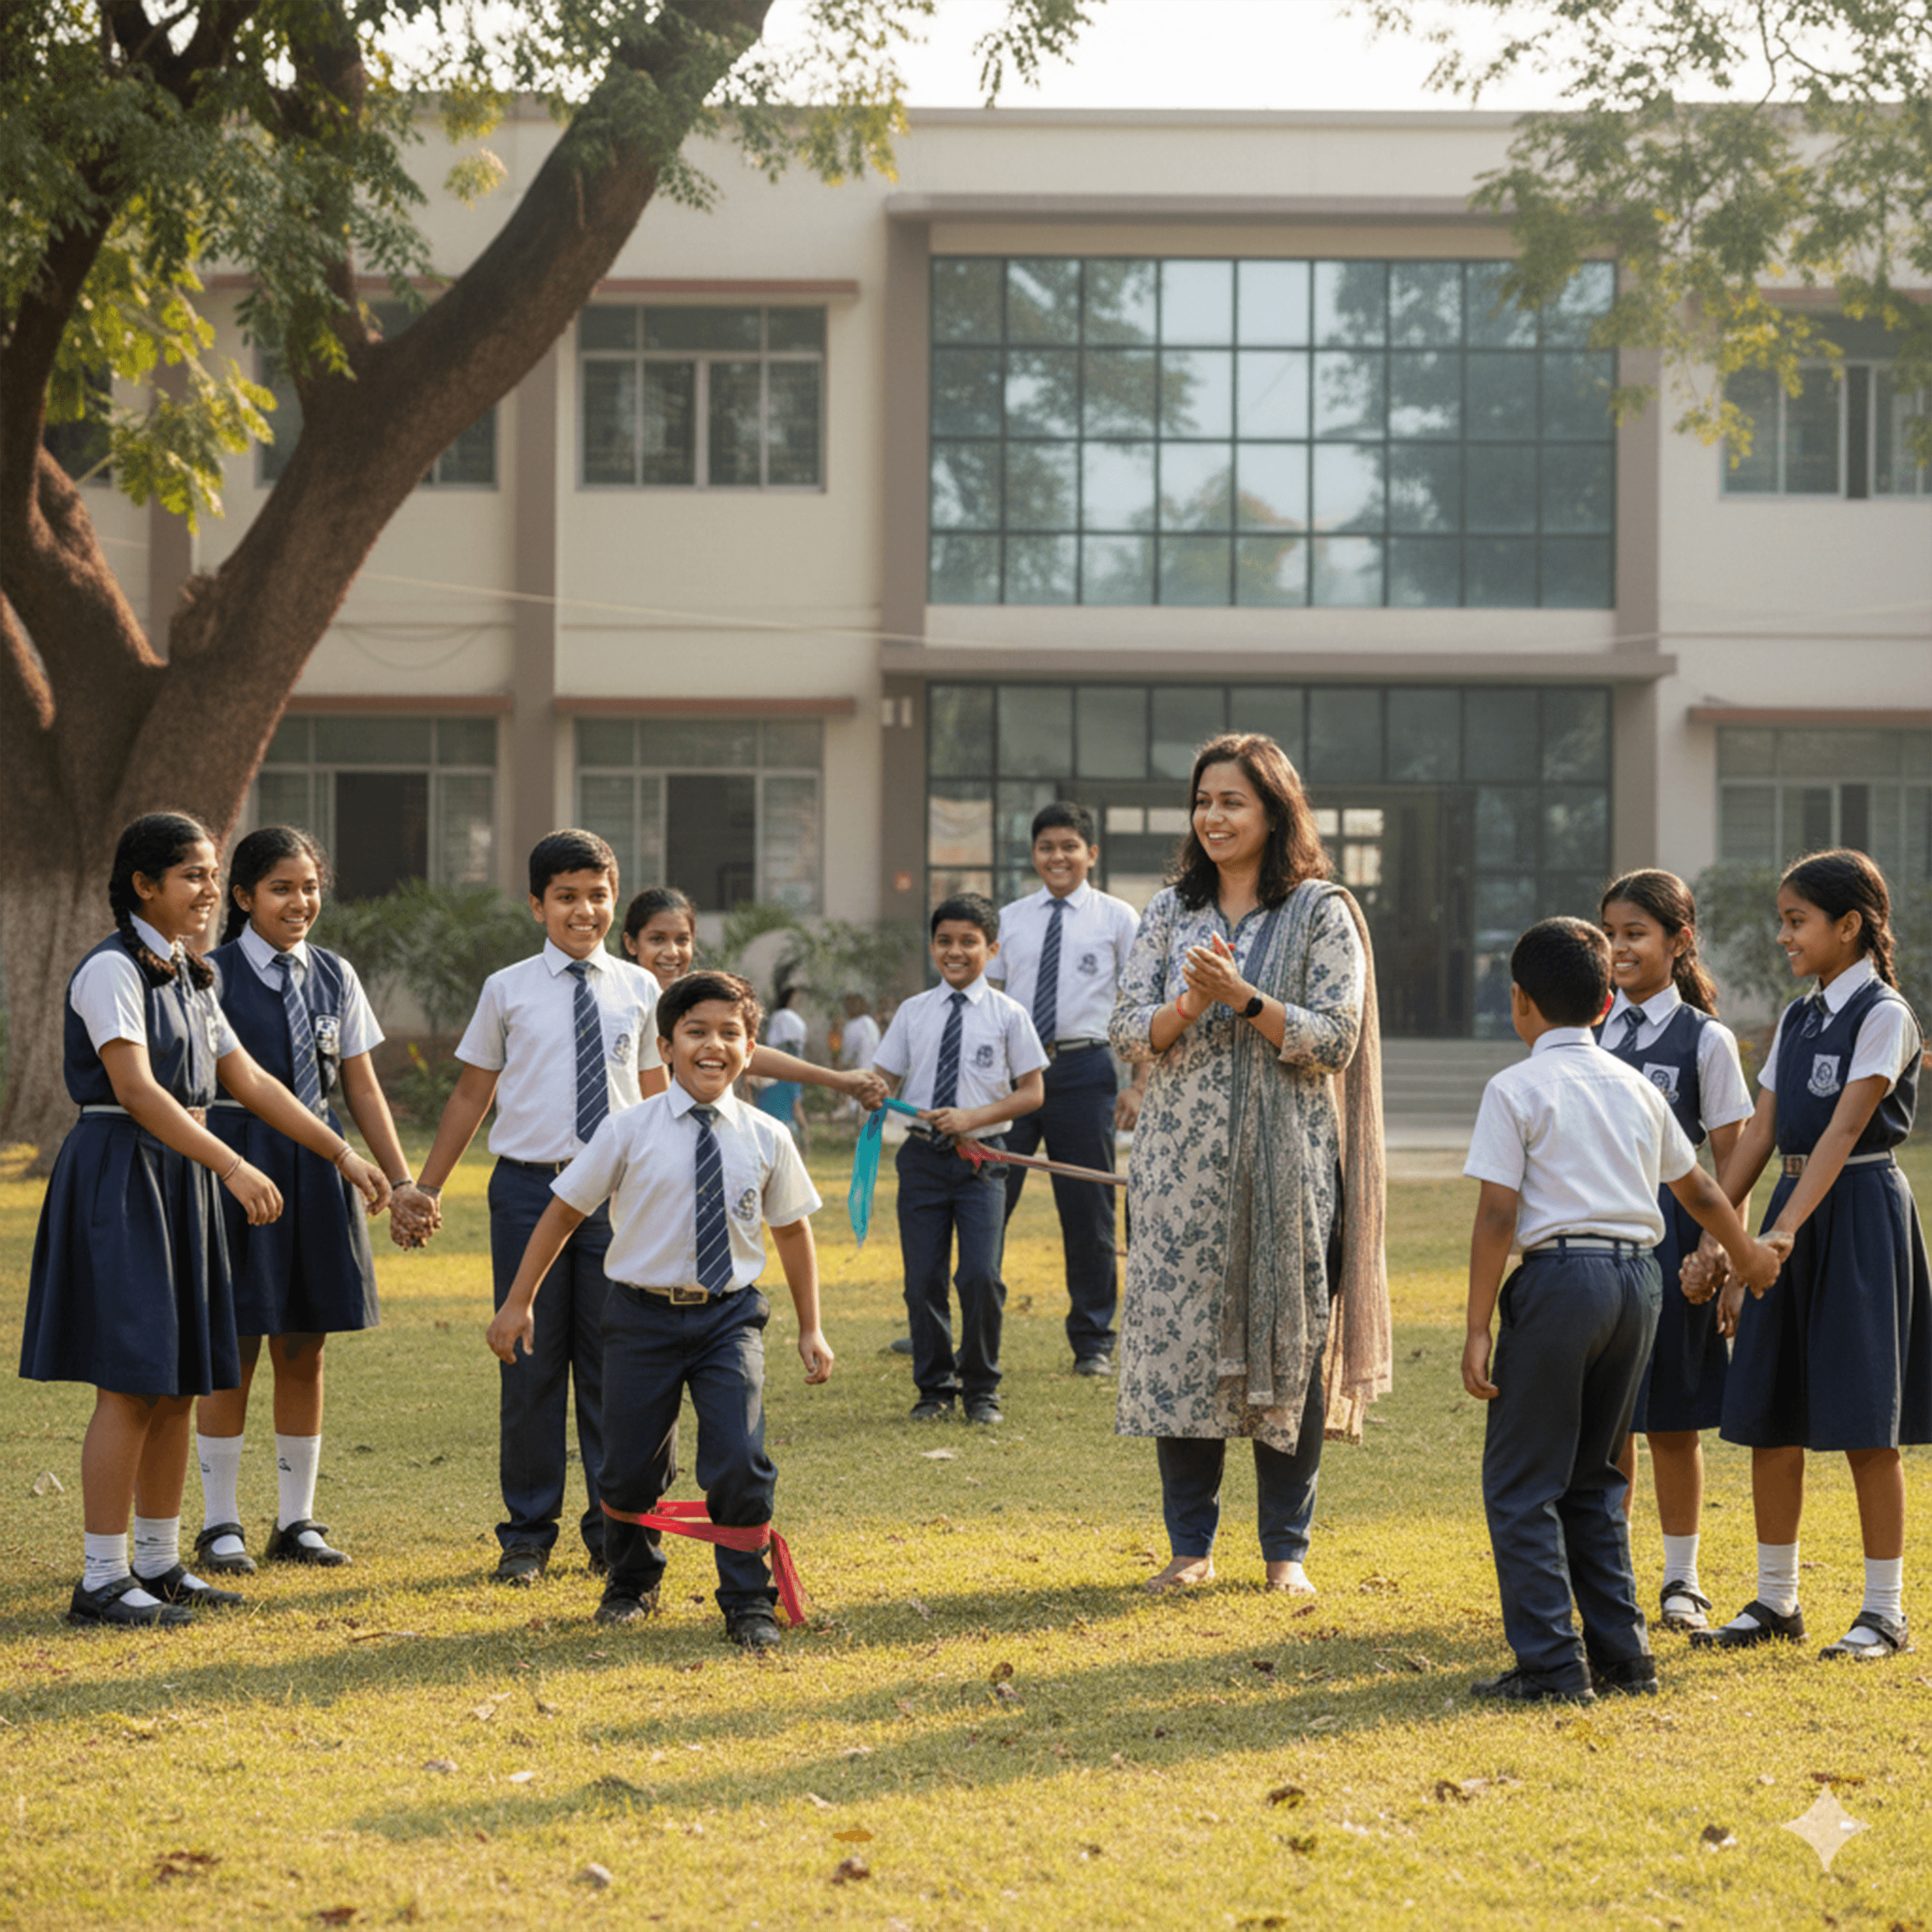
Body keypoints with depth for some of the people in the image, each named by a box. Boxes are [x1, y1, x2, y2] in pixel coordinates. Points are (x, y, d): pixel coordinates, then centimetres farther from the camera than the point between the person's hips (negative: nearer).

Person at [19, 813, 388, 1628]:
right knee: (131, 1384, -9)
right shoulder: (113, 970, -11)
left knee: (177, 1385, 10)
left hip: (180, 1183, 9)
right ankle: (103, 1580, -6)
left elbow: (250, 1081, 17)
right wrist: (233, 1168, -25)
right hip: (120, 1178, -9)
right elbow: (136, 1090, -20)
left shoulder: (189, 977, 15)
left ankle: (159, 1562, 18)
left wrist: (344, 1154, 12)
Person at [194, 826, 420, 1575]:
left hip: (317, 1172, 4)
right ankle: (220, 1525, 10)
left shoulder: (334, 976, 10)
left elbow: (361, 1088, 13)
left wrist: (401, 1181, 10)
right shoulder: (213, 975, -4)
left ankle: (296, 1521, 17)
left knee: (304, 1352, 8)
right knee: (233, 1353, 1)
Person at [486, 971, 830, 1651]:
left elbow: (792, 1230, 13)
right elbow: (564, 1211, 2)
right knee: (630, 1467, 7)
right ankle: (632, 1583, 36)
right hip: (643, 1316, 0)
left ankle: (747, 1604, 5)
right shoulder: (629, 1133, -6)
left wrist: (810, 1329, 15)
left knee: (739, 1461, -13)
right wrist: (518, 1303, 3)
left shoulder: (765, 1140, 0)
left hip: (729, 1316, 1)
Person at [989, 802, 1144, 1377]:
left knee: (1087, 1210, 4)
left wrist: (1139, 1084, -4)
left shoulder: (1117, 919, 4)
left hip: (1082, 1069, -2)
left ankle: (1092, 1342, 14)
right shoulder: (1009, 920, 11)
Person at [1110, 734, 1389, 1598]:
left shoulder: (1319, 912, 0)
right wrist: (1188, 1005, -13)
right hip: (1182, 1159, 3)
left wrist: (1243, 998, -18)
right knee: (1177, 1336, 0)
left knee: (1286, 1341, 0)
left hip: (1283, 1160, -3)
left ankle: (1286, 1549, 11)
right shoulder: (1172, 909, 11)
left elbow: (1335, 1041, -7)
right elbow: (1127, 1030, 6)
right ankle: (1190, 1545, 11)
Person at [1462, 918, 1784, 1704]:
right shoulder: (1635, 1087, 14)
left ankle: (1551, 1663, -4)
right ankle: (1620, 1653, 17)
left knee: (1521, 1482, 1)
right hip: (1638, 1278, 6)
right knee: (1593, 1476, 18)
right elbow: (1696, 1186, 27)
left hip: (1561, 1275, -6)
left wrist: (1478, 1329, -8)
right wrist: (1745, 1250, 45)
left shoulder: (1516, 1090, -4)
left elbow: (1497, 1217, -10)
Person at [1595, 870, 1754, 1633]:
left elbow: (1730, 1160, -2)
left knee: (1672, 1421, 5)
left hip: (1669, 1233, -3)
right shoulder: (1590, 1033, 9)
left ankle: (1681, 1580, 16)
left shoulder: (1705, 1040, -2)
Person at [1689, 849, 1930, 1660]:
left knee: (1863, 1417, -4)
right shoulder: (1796, 1020, 13)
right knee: (1767, 1413, 7)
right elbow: (1759, 1133, 13)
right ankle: (1775, 1600, 17)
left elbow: (1845, 1127, -18)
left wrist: (1787, 1227, -26)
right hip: (1796, 1210, 7)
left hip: (1858, 1209, -7)